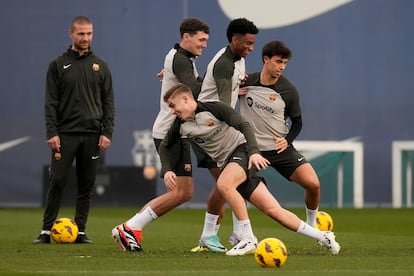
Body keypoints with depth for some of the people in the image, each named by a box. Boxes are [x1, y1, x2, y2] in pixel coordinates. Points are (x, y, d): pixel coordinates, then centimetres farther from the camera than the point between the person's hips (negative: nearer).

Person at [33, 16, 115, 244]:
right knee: (56, 182, -7)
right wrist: (51, 133, -9)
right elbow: (51, 102, 1)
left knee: (86, 185, 3)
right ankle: (46, 230, -1)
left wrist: (107, 132, -1)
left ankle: (80, 231, 9)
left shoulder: (100, 66, 10)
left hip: (92, 135, 2)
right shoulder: (58, 65, 4)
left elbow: (108, 102, 9)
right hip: (65, 133, -2)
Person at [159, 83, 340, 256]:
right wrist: (167, 170, 3)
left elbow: (243, 125, -15)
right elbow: (165, 146, 21)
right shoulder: (181, 126, 6)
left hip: (242, 150, -5)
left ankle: (248, 239, -29)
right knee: (272, 210, -4)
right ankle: (321, 235, 5)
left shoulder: (213, 108, -11)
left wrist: (254, 151, -29)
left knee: (223, 183, -36)